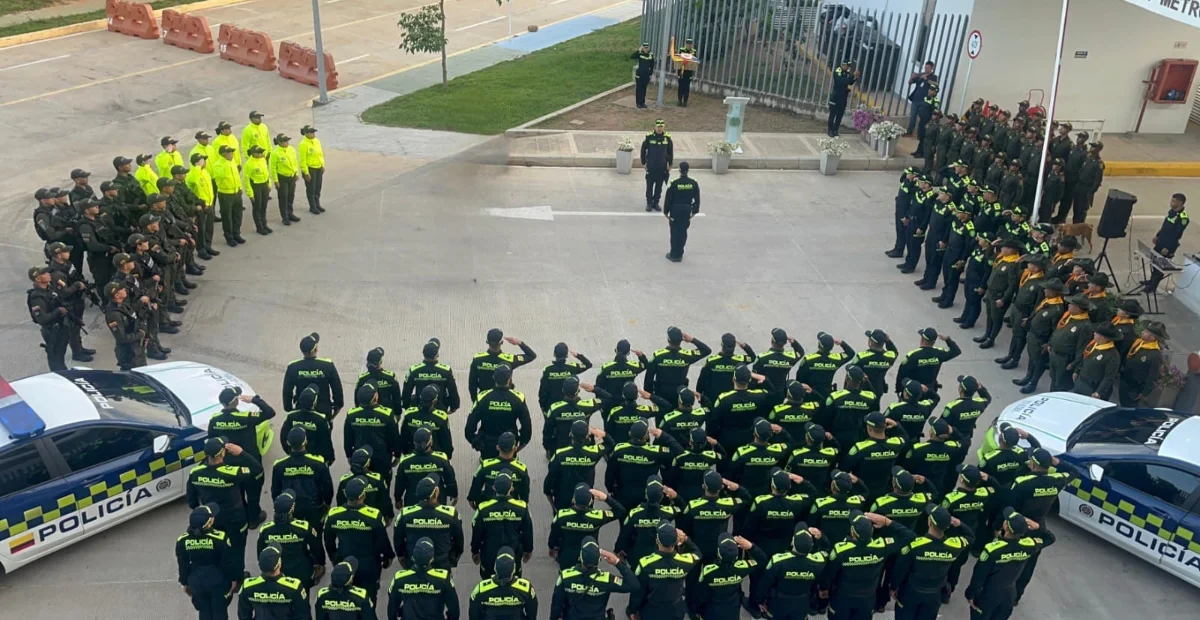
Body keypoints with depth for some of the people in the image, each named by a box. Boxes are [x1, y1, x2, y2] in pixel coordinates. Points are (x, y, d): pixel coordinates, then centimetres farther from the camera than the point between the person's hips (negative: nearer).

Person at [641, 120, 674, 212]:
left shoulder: (667, 138, -2)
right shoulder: (649, 137, -8)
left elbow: (670, 152, 7)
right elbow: (643, 150, 0)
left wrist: (670, 164, 7)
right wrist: (643, 163, 0)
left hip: (662, 167, 2)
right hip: (650, 166, -2)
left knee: (659, 186, 9)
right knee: (649, 185, 4)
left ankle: (656, 203, 20)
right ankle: (649, 203, 15)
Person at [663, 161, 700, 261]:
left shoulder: (674, 184, -16)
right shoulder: (693, 183, -7)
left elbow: (668, 199, -10)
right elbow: (697, 199, 1)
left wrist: (666, 212, 2)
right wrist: (694, 211, 13)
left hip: (675, 211, -3)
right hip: (687, 211, 3)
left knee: (675, 232, 8)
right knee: (683, 232, 14)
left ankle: (674, 255, 12)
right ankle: (679, 254, 21)